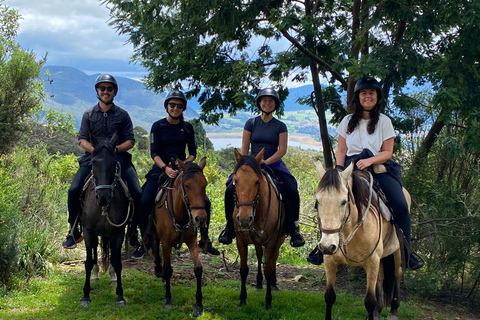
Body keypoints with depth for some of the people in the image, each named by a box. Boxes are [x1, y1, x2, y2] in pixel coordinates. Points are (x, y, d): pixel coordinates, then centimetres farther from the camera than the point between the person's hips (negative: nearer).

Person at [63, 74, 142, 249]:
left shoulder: (122, 115, 7)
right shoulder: (89, 114, 9)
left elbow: (131, 141, 2)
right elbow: (82, 139, 2)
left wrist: (116, 148, -17)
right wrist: (95, 150, -17)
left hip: (119, 158, 0)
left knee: (137, 193, -17)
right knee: (74, 190, -18)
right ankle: (74, 232, 0)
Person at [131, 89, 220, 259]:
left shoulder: (187, 127, 7)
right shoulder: (158, 126, -1)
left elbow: (193, 152, 8)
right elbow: (154, 152, -8)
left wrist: (185, 163, -12)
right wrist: (166, 168, -24)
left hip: (183, 168, 2)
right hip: (161, 169, -2)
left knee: (205, 202, -10)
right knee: (144, 203, -21)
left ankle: (204, 240, 10)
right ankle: (144, 242, 0)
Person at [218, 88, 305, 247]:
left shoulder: (280, 126, 4)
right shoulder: (251, 123, 7)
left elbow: (282, 150, -3)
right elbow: (244, 148, 5)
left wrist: (266, 162, -16)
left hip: (274, 165, -1)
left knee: (292, 191, -24)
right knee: (230, 190, -20)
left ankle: (294, 229, -6)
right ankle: (229, 227, 0)